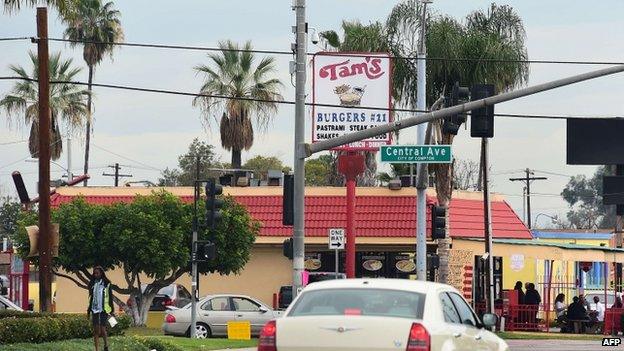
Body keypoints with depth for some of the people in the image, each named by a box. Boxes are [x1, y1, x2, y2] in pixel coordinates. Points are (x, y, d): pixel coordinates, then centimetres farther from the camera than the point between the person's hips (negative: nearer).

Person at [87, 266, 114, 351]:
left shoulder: (106, 284, -1)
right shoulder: (92, 284, 10)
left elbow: (110, 297, 0)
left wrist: (112, 310, -2)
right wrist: (89, 310, 15)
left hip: (103, 310, -4)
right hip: (95, 310, 4)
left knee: (102, 329, -6)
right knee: (96, 330, 1)